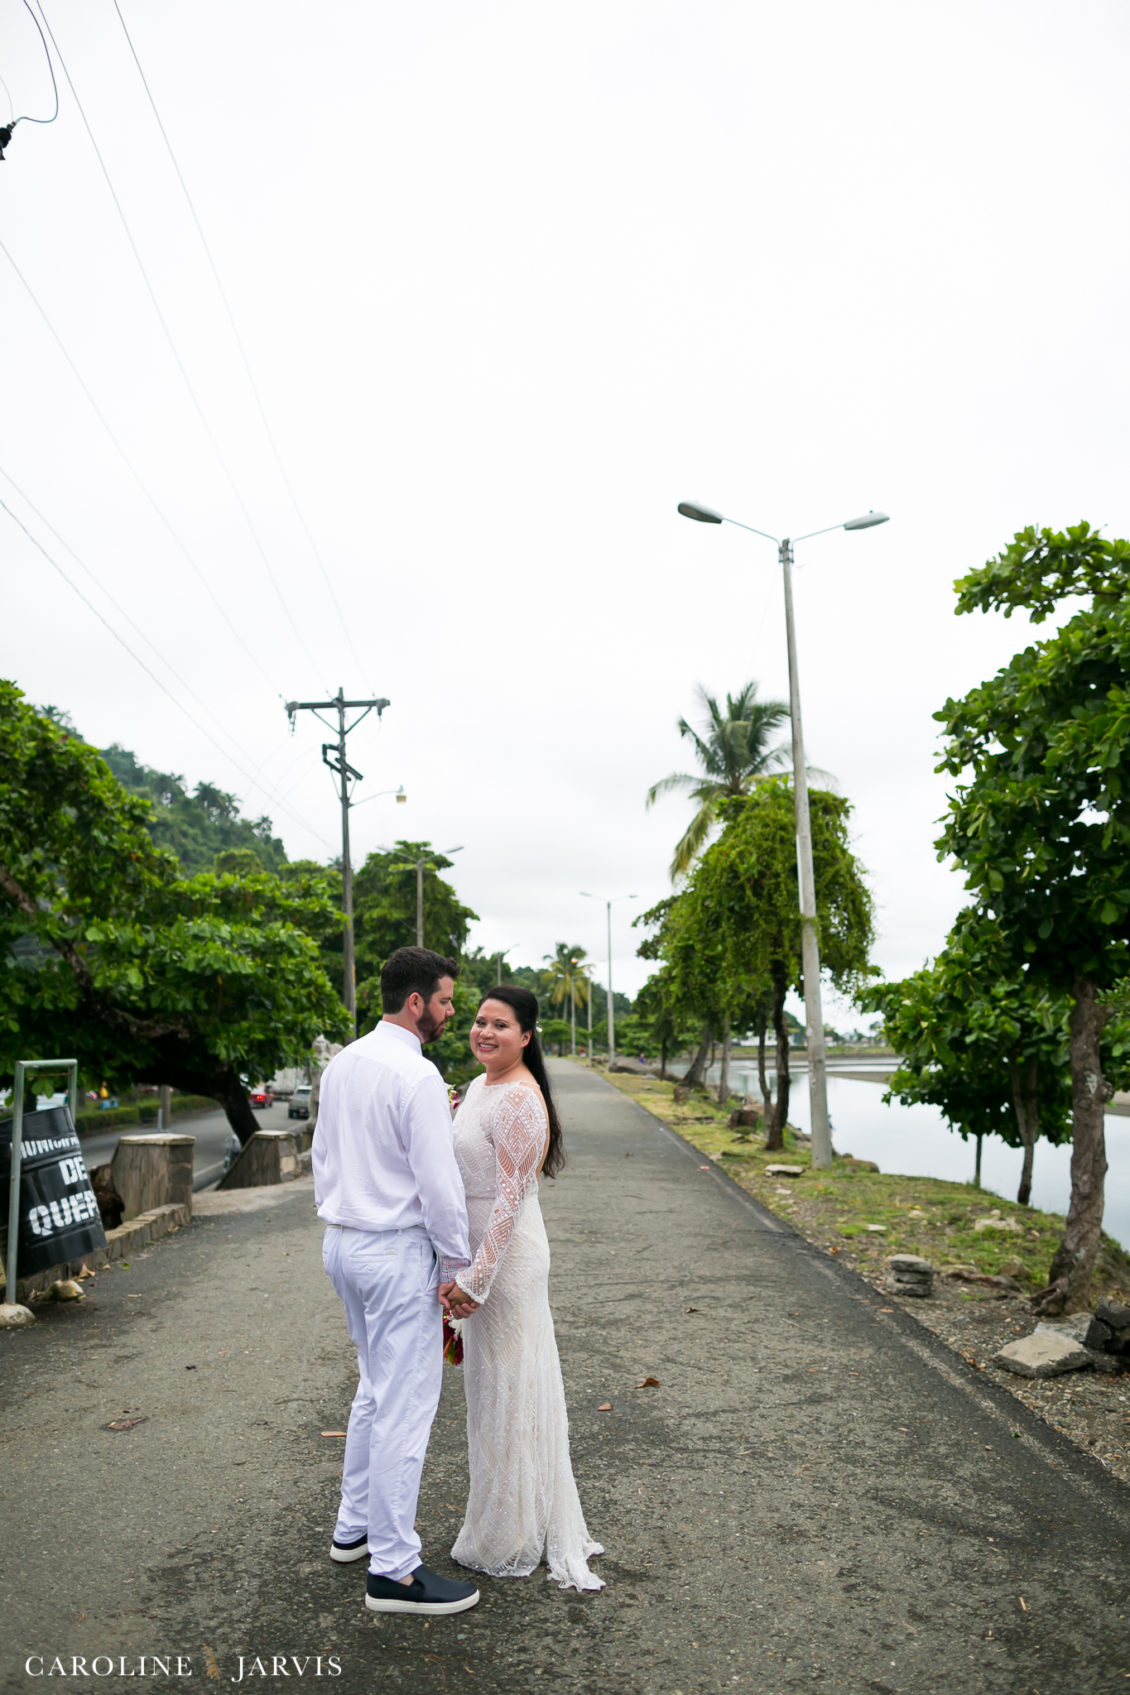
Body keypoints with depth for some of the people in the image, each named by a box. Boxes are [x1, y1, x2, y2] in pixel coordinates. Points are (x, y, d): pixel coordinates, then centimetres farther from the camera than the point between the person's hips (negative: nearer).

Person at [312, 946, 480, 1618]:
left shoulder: (342, 1064, 7)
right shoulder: (417, 1076, -20)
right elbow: (439, 1183, -19)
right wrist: (459, 1264, -9)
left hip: (343, 1242, 9)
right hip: (399, 1250, -9)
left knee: (377, 1388, 23)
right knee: (406, 1405, 0)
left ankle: (356, 1525, 36)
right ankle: (394, 1569, 9)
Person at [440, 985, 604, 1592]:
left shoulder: (519, 1101, -21)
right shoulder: (478, 1088, 9)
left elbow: (510, 1198, -23)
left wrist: (476, 1279, -22)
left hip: (508, 1257, -10)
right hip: (479, 1252, 10)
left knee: (508, 1389, 5)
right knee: (492, 1386, 19)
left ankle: (509, 1543, 22)